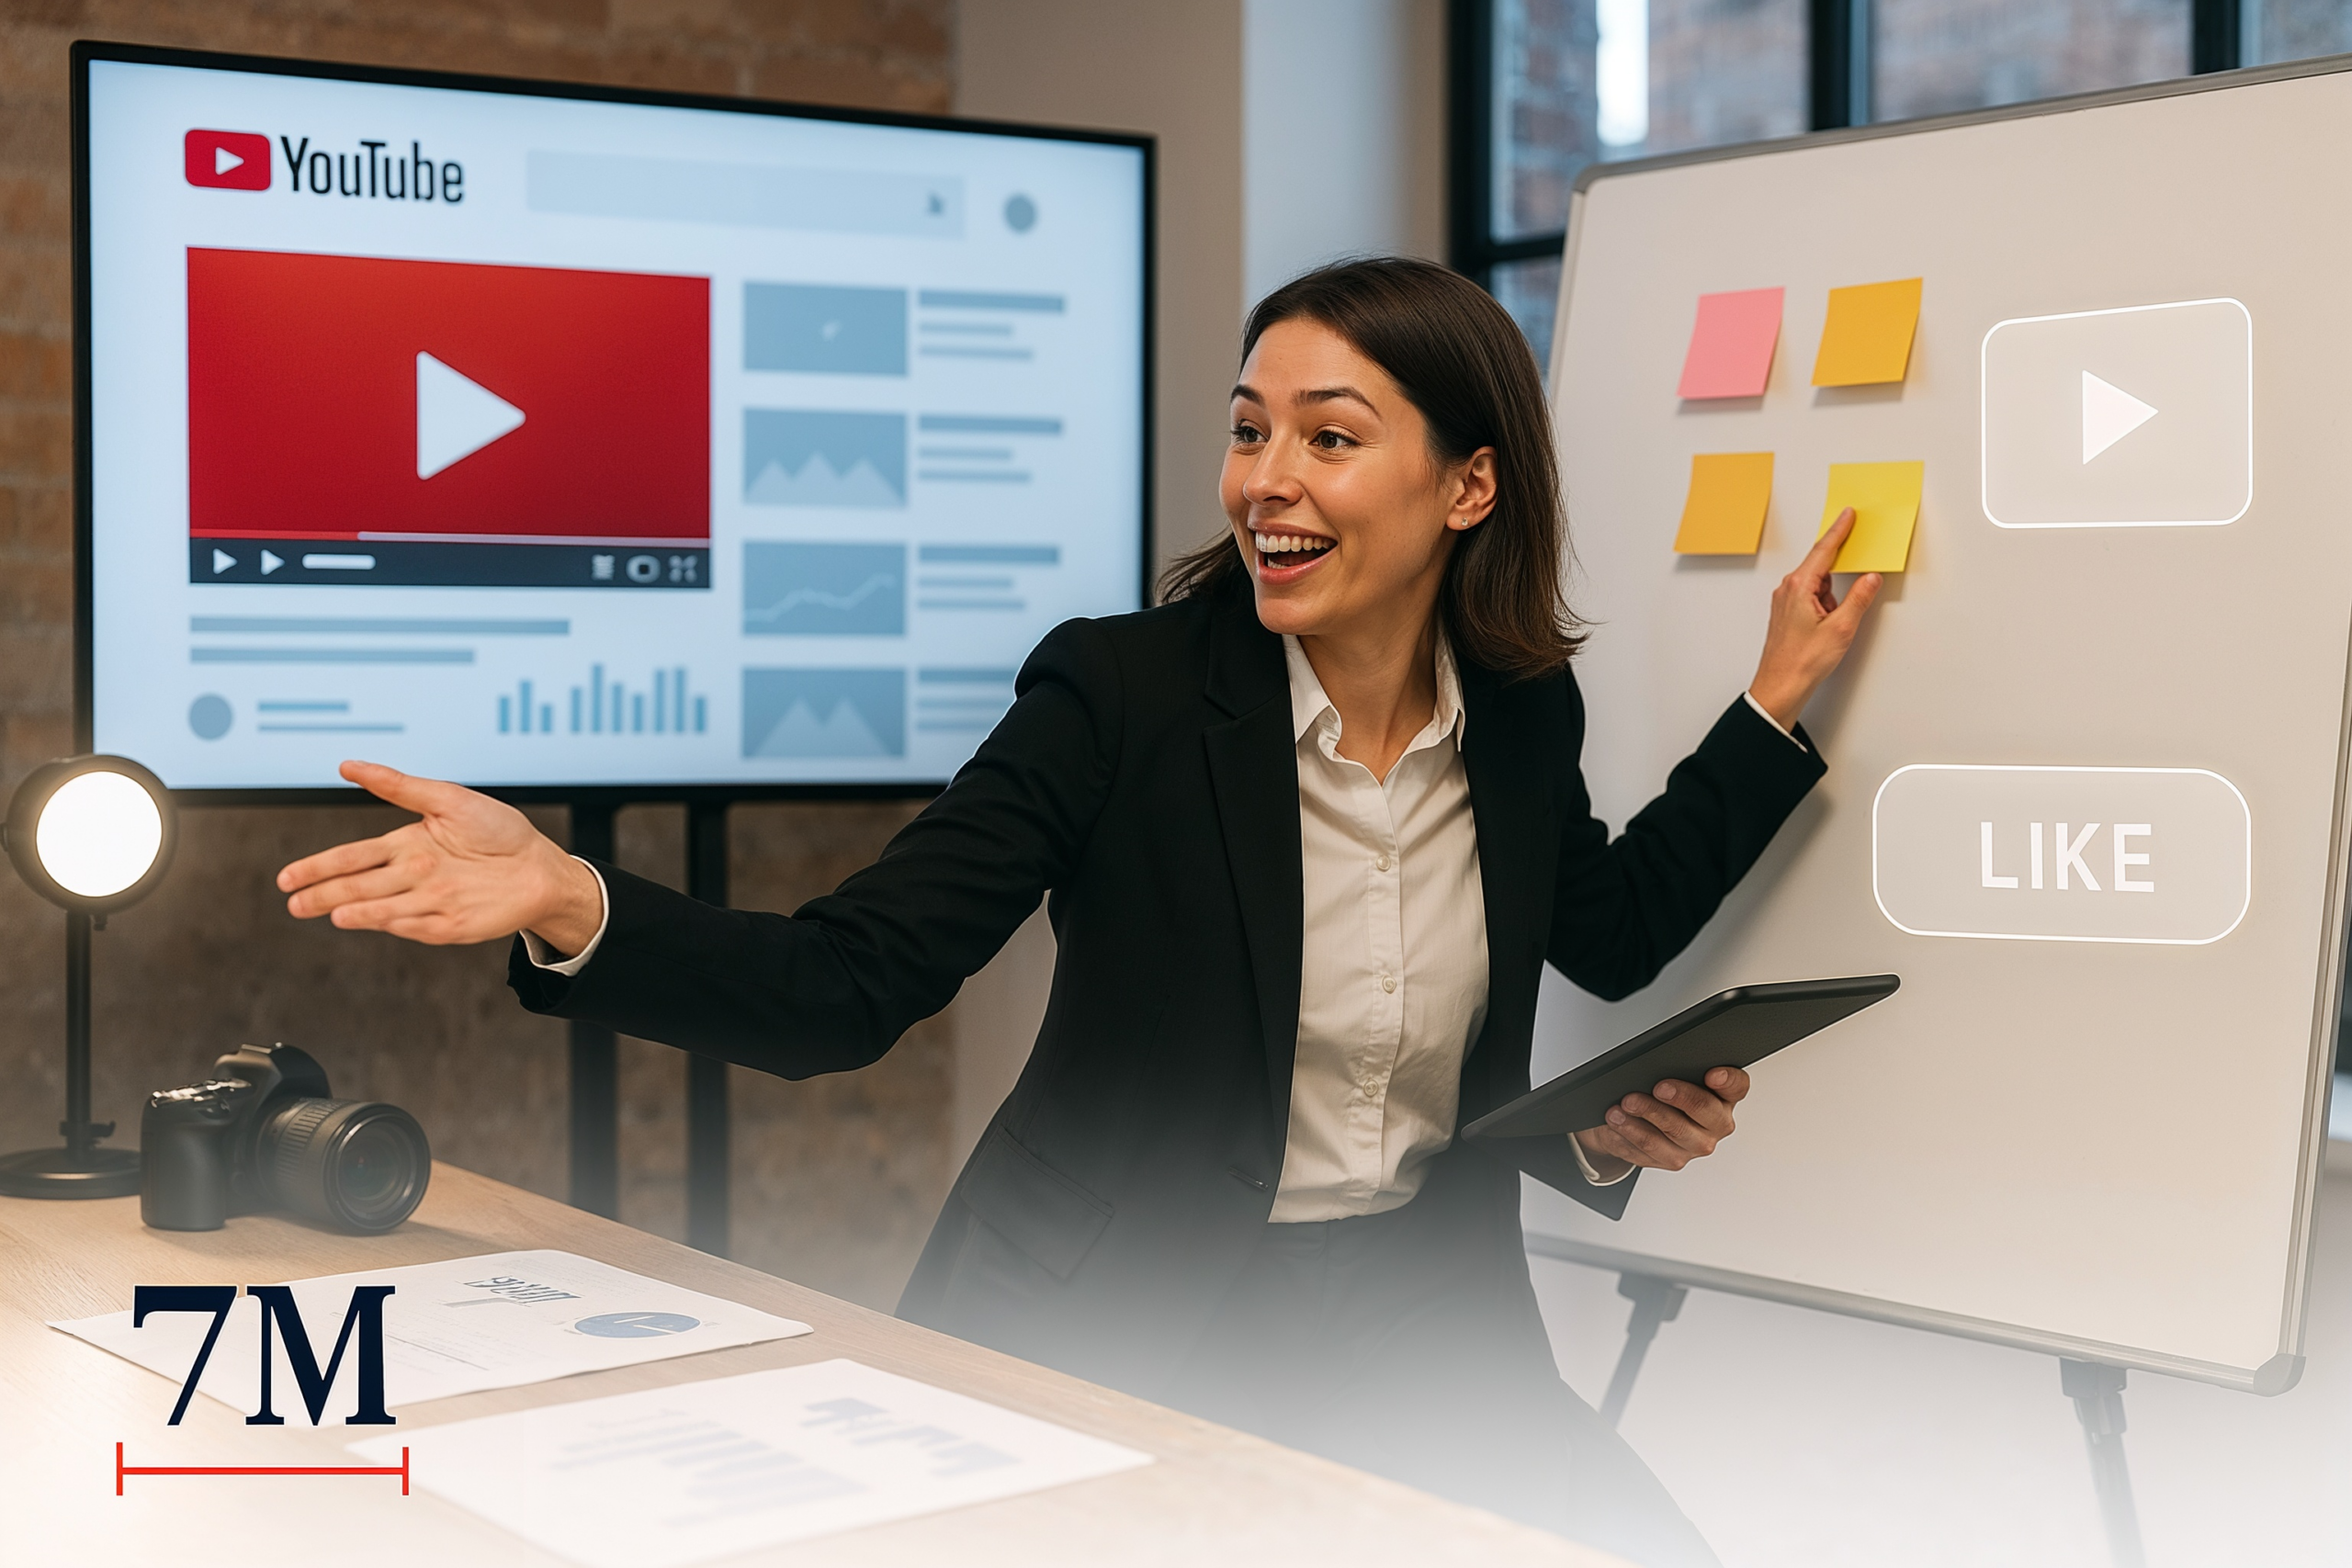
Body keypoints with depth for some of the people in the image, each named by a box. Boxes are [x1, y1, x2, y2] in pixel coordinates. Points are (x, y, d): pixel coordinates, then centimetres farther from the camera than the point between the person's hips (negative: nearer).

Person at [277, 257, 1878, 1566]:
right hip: (1112, 1324, -3)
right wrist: (566, 902, -33)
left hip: (1413, 1320, 4)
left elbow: (1614, 932, 22)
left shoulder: (1522, 720, 1)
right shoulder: (1127, 694, -11)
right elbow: (843, 988, -16)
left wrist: (1777, 700, 14)